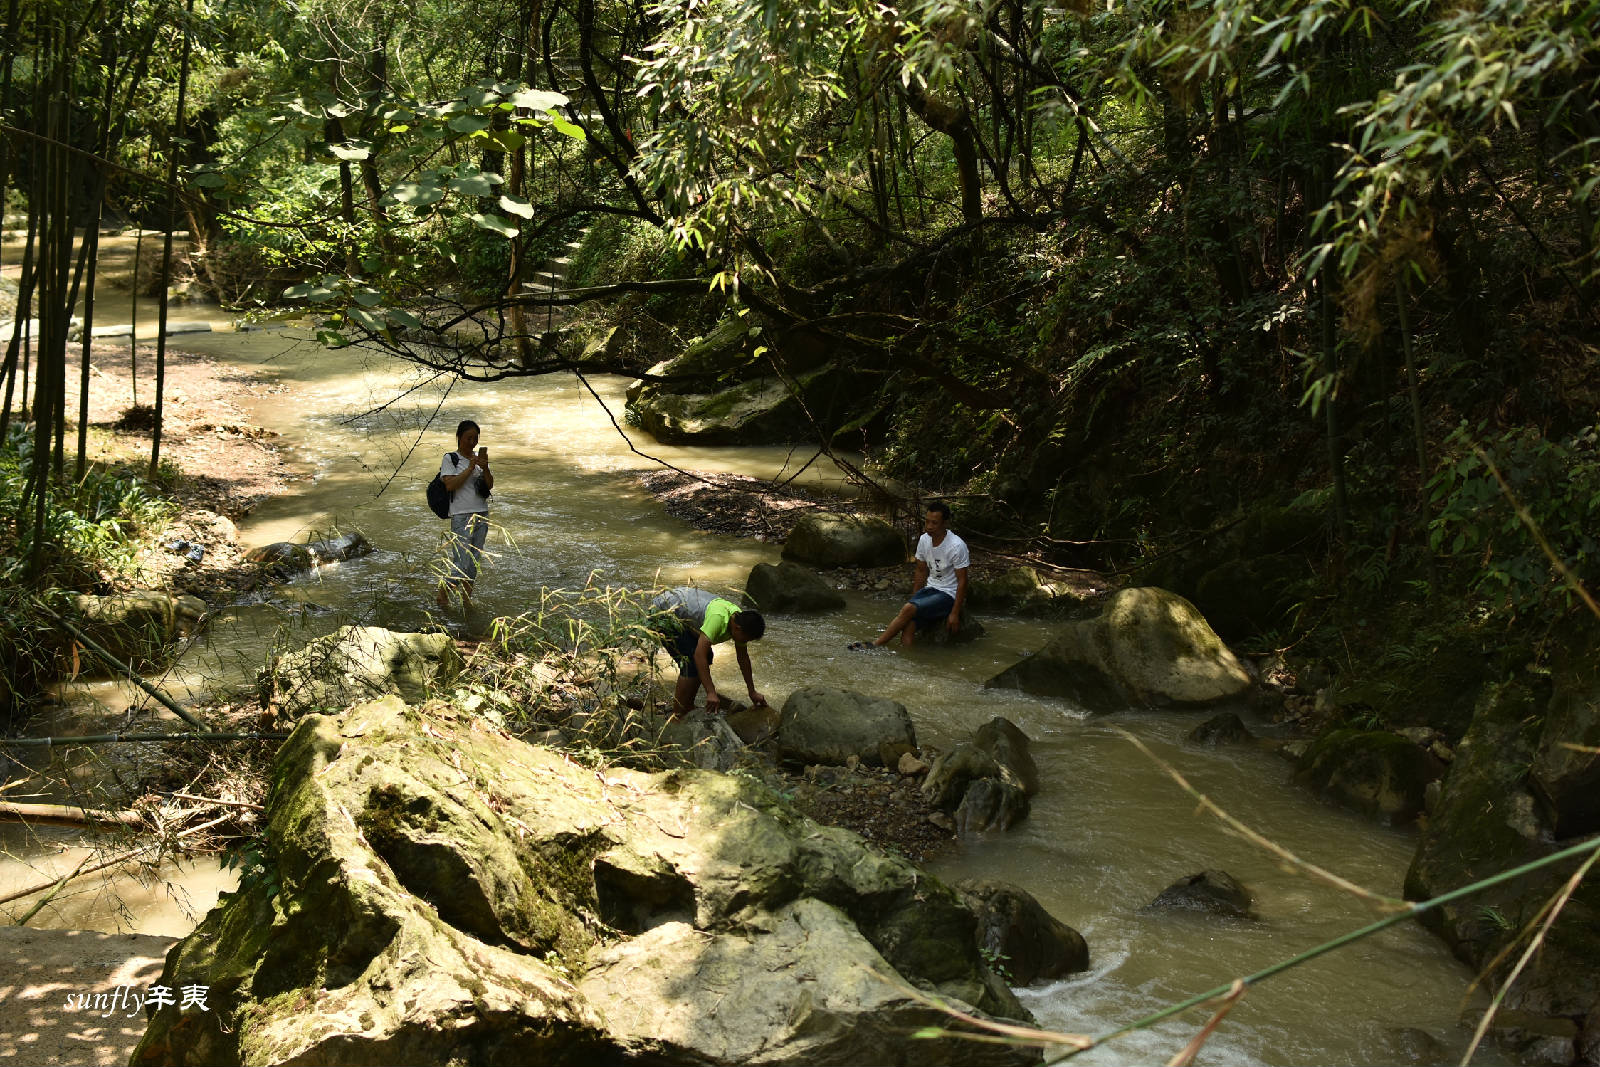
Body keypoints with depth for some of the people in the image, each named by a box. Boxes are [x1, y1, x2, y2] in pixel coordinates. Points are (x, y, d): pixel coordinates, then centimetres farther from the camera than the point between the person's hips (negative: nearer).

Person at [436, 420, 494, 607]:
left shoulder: (479, 457, 12)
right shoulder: (450, 459, -3)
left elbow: (490, 485, 5)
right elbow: (450, 484, -15)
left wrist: (485, 468, -13)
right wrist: (470, 469, -20)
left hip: (481, 514, 6)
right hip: (461, 515, -6)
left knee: (475, 560, 7)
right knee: (461, 562, -10)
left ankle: (466, 598, 16)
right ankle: (442, 594, 8)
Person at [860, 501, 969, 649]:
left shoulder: (957, 546, -17)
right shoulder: (924, 540, 3)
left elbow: (962, 581, -14)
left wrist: (955, 613, -16)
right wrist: (914, 599, 14)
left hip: (948, 595, -6)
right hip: (930, 588, 6)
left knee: (909, 609, -25)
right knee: (909, 623, -22)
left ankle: (876, 645, -18)